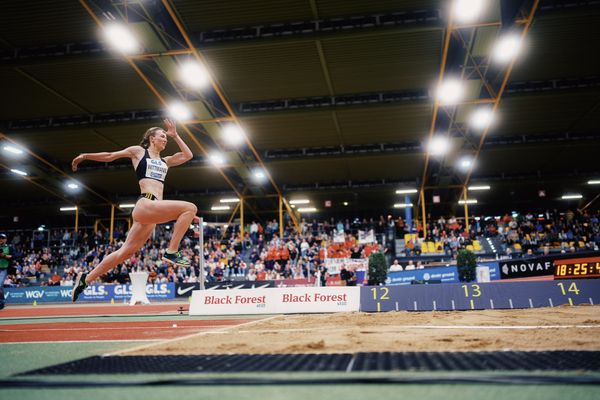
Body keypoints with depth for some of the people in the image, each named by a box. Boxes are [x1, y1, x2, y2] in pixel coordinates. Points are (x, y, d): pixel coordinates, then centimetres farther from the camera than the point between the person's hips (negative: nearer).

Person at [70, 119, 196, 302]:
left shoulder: (165, 161, 25)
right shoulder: (138, 151, 11)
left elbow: (188, 155, 22)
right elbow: (110, 156, 18)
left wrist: (175, 135, 23)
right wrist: (85, 156, 20)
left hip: (153, 209, 7)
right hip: (146, 204, -7)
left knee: (126, 251, 9)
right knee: (190, 208, -20)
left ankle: (86, 278, 21)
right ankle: (171, 252, -19)